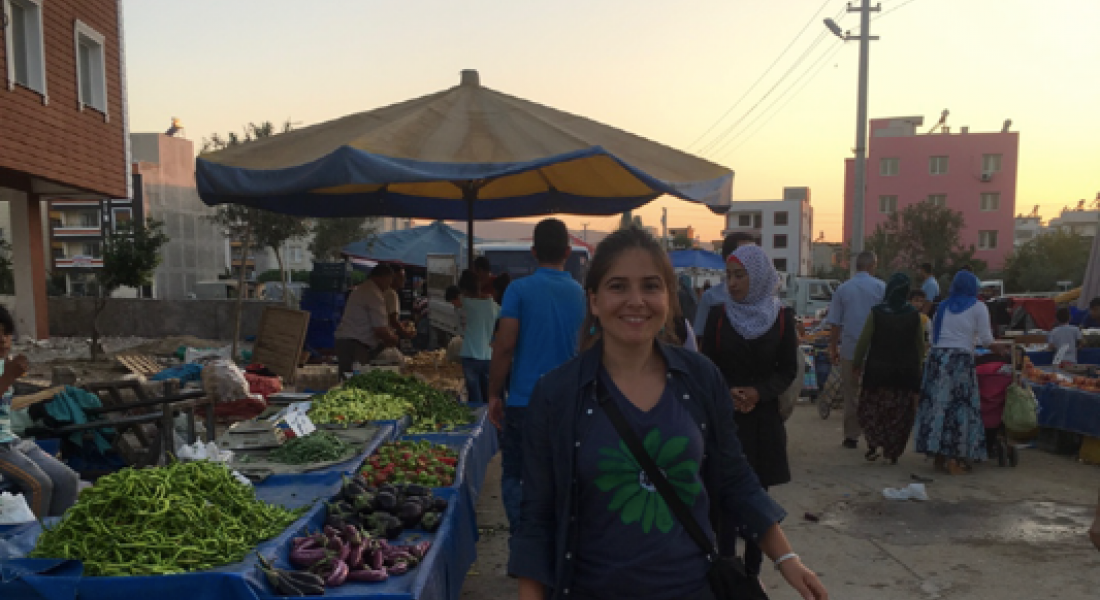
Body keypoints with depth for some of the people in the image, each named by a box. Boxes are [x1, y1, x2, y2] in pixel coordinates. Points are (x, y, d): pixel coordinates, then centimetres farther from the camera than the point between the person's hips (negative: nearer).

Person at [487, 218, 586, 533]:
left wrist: (494, 394, -2)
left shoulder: (519, 289, -8)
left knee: (513, 477, 9)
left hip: (524, 401, -3)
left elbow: (505, 346, -11)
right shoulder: (580, 293, 3)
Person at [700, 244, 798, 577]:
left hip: (764, 417, 1)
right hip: (724, 417, -1)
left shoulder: (782, 318, 0)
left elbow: (788, 370, 1)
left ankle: (753, 570, 21)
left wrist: (759, 392, -15)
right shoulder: (717, 316, -1)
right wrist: (727, 393, -17)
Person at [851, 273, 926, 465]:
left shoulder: (876, 312, -9)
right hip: (906, 372, 2)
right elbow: (920, 345, 5)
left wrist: (857, 364, 4)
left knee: (871, 408, 11)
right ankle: (892, 453, 10)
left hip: (878, 370, -1)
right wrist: (917, 366, 19)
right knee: (900, 414, 8)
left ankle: (873, 444, -6)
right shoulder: (914, 315, -3)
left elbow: (864, 341, -7)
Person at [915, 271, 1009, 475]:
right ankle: (953, 459, -4)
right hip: (961, 359, -4)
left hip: (937, 357, 4)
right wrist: (996, 347, 20)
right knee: (959, 407, -1)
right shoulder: (978, 307, 4)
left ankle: (939, 457, 9)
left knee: (936, 404, 4)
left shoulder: (943, 306, 15)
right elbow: (986, 340, 1)